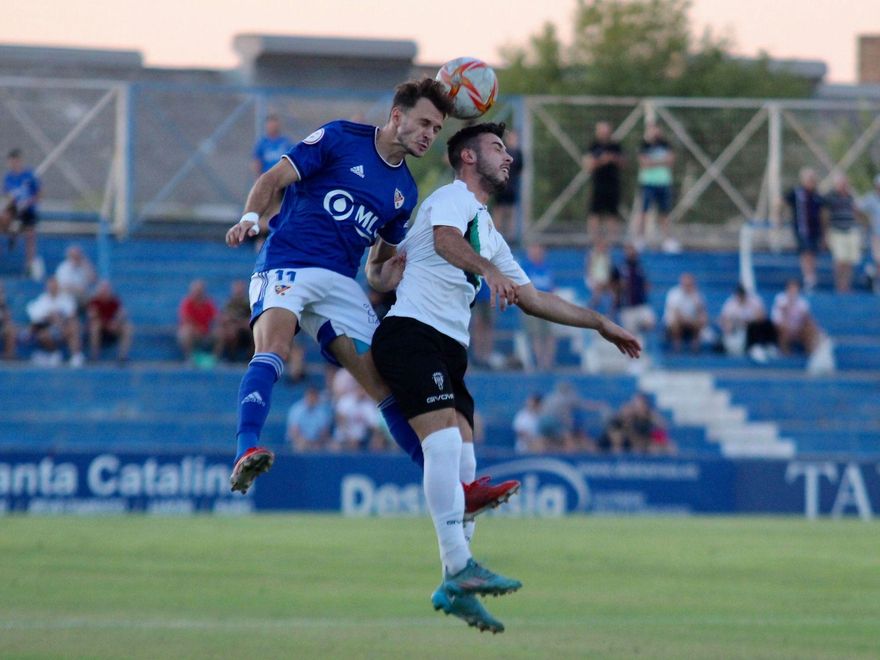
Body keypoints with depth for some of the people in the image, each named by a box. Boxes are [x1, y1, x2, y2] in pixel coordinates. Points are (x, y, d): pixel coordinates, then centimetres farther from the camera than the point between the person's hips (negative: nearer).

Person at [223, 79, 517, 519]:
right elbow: (274, 179, -2)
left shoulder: (405, 193, 18)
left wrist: (387, 276, 3)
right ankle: (246, 453, -49)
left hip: (340, 284, 6)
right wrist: (251, 217, -21)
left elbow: (380, 265, 27)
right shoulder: (340, 139, 1)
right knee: (273, 347, -33)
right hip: (286, 264, -6)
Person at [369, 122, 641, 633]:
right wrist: (490, 271, -42)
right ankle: (460, 566, -30)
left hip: (449, 350, 9)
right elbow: (445, 238, -24)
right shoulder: (454, 196, 0)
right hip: (412, 333, -9)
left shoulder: (489, 234, 26)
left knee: (464, 464, 1)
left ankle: (455, 589, 2)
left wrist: (600, 324, 33)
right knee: (445, 440, -23)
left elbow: (532, 299, 33)